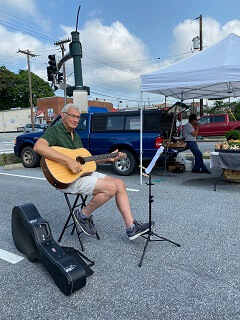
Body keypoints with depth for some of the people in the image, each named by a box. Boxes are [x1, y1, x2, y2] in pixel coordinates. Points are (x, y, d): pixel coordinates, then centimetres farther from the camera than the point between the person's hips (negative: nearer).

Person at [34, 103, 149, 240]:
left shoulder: (76, 135, 20)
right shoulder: (55, 130, -7)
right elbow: (38, 146, -28)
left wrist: (108, 158, 13)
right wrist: (69, 160, -33)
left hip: (84, 172, 9)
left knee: (120, 183, -4)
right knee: (110, 187, -23)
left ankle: (132, 228, -1)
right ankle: (83, 215, 0)